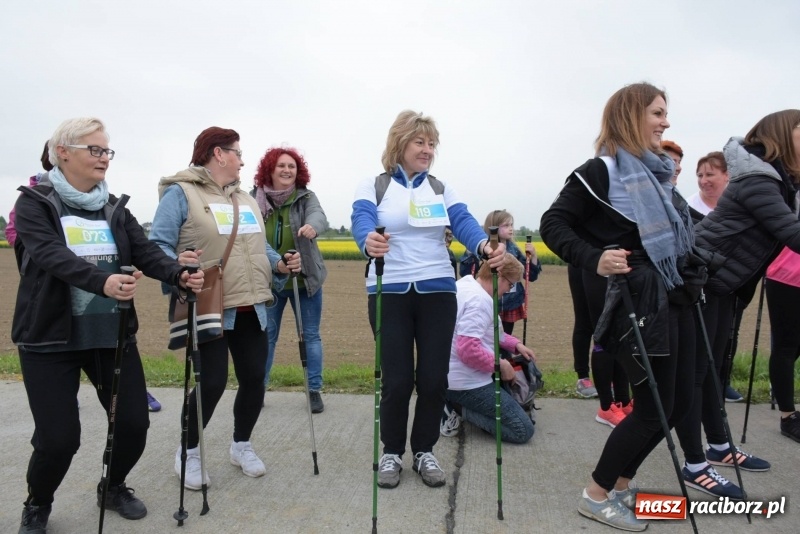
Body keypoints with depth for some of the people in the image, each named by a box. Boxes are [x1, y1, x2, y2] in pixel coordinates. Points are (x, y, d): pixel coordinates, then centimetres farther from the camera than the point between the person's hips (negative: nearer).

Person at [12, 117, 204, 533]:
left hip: (113, 335, 4)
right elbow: (52, 255, -23)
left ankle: (113, 488, 34)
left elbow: (146, 252, -4)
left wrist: (180, 274, -25)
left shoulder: (115, 207, 9)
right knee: (59, 437, -4)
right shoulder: (34, 202, -5)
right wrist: (102, 282, -41)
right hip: (51, 339, -4)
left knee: (134, 423, 3)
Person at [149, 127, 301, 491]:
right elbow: (158, 245, -12)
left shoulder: (245, 199, 18)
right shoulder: (180, 193, -6)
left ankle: (241, 445, 32)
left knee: (254, 378, 10)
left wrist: (281, 264, 1)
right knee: (212, 383, -4)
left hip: (251, 310, 7)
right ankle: (189, 452, 22)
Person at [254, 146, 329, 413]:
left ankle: (314, 390, 19)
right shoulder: (257, 200, -5)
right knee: (266, 336, 11)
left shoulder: (306, 197, -8)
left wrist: (313, 226, -50)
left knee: (311, 335, 7)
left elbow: (318, 214, -28)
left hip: (305, 280, 0)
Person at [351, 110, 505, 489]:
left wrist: (485, 245, -29)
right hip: (390, 293, -2)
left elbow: (463, 222, -6)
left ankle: (424, 451, 25)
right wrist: (369, 242, -42)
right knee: (397, 379, 0)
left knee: (434, 378, 4)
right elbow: (362, 221, -17)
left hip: (437, 291, 3)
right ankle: (391, 452, 23)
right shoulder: (373, 186, 3)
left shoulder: (441, 189, 11)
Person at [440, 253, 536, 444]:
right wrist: (500, 364, -16)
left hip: (447, 375, 10)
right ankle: (458, 408, -5)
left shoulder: (465, 284, 9)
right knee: (523, 430, -7)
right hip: (466, 382, -10)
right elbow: (468, 350, -30)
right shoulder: (479, 300, -22)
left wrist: (515, 344, 11)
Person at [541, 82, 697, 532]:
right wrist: (595, 259, -28)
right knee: (654, 407, -4)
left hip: (675, 297, 9)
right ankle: (597, 496, 15)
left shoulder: (657, 172, 15)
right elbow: (553, 225, -17)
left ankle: (621, 483, 29)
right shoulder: (602, 172, -11)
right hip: (640, 302, -9)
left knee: (679, 402, 12)